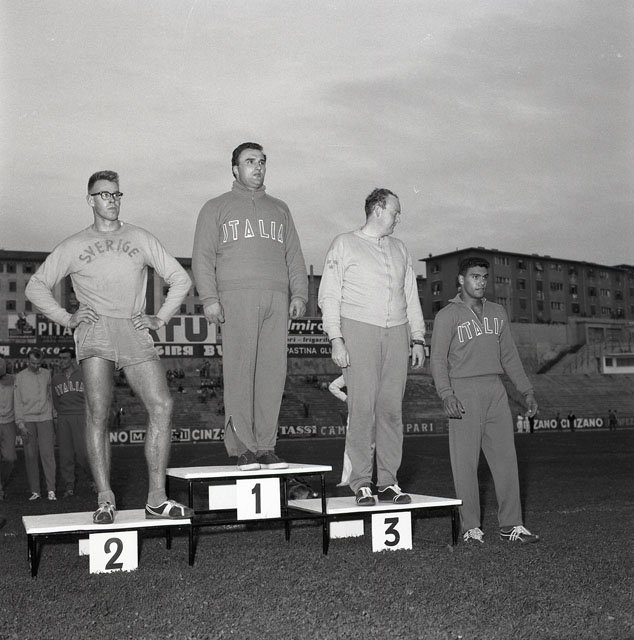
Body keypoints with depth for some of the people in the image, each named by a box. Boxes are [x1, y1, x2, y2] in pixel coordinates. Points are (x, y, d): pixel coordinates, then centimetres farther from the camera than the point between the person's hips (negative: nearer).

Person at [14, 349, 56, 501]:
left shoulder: (47, 374, 9)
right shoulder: (20, 377, 3)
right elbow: (17, 402, 2)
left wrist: (54, 415, 10)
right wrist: (20, 424, -4)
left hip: (45, 418, 1)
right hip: (27, 419, -1)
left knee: (47, 453, -7)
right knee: (30, 456, 0)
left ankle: (51, 490, -8)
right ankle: (35, 491, 4)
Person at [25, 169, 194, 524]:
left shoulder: (140, 238, 18)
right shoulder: (74, 246, 16)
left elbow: (180, 279, 19)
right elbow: (37, 286, 19)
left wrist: (161, 318, 7)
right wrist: (67, 317, 5)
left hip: (134, 331, 1)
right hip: (95, 331, -1)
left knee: (162, 405, -14)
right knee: (98, 412, -14)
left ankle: (157, 498, -10)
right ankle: (105, 499, -9)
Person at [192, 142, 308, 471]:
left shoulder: (279, 209, 25)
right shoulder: (216, 208, 15)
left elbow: (294, 256, 20)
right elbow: (203, 256, 6)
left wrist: (299, 294, 6)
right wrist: (209, 297, -8)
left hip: (276, 298, 3)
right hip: (237, 296, -3)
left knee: (273, 371, -4)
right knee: (240, 371, -9)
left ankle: (266, 446, -2)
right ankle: (243, 447, -8)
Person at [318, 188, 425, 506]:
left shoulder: (399, 249, 20)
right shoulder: (344, 244, 5)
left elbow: (411, 297, 21)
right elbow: (329, 295, 0)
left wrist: (418, 339, 13)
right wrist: (336, 339, -11)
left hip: (396, 334, 5)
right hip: (359, 330, -4)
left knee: (392, 408, 1)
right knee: (362, 408, -9)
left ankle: (388, 482, 5)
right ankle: (361, 484, -4)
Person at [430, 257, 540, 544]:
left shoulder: (497, 312, 17)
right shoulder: (448, 315, 1)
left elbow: (509, 355, 21)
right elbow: (438, 358, -5)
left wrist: (526, 391, 15)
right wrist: (446, 394, -17)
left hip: (495, 391, 5)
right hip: (464, 392, -5)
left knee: (506, 456, 2)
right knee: (465, 461, -4)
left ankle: (510, 525, 8)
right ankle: (471, 527, 3)